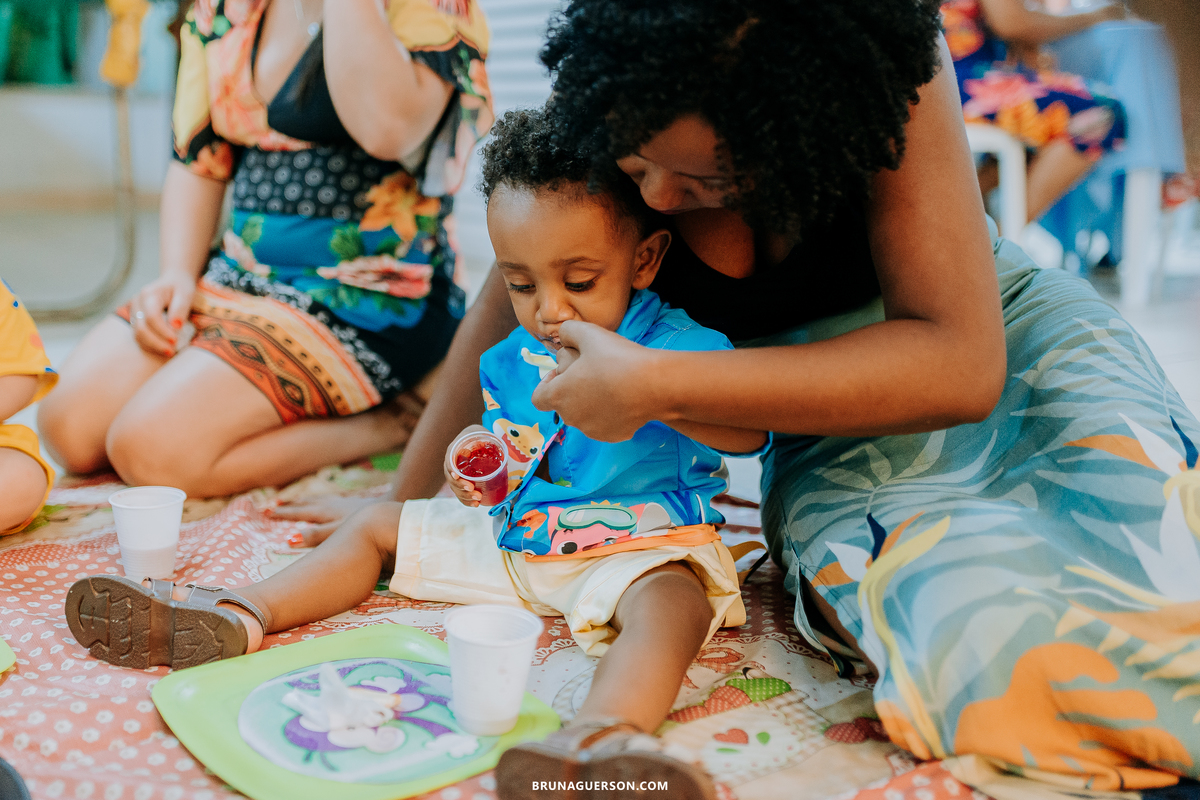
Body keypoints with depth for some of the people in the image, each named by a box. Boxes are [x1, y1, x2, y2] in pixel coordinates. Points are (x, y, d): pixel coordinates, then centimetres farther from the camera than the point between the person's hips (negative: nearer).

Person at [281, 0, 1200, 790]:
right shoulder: (614, 95, -15)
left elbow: (959, 363, -29)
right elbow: (507, 305, -1)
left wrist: (661, 384, -33)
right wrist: (405, 503, 4)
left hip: (1010, 335, -1)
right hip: (836, 426, 1)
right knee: (971, 624, -31)